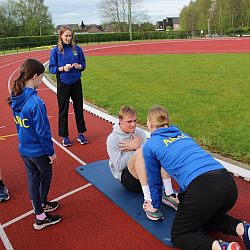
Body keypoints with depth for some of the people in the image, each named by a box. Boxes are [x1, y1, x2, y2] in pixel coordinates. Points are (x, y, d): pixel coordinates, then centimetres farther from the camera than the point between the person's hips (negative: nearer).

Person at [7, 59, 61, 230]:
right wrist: (51, 152, -12)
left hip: (24, 149, 7)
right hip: (39, 151, -6)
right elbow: (43, 131, -23)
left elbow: (19, 124, 8)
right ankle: (40, 218, 30)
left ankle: (41, 205, 40)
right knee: (46, 177, 15)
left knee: (33, 178, 20)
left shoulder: (16, 98, -3)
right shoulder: (36, 102, -28)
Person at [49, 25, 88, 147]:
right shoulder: (56, 51, -4)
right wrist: (63, 68, -20)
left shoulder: (77, 49, 1)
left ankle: (80, 134, 23)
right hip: (63, 84, -2)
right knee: (63, 110, 5)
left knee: (79, 108, 9)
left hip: (76, 83, 2)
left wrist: (79, 66, -13)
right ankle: (65, 136, 19)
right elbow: (51, 68, -3)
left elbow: (83, 64, 8)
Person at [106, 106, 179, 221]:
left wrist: (136, 147, -14)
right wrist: (137, 148, -11)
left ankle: (168, 194, -28)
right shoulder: (112, 139, -5)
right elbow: (119, 165, -13)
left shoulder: (140, 132, 8)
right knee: (140, 152, -33)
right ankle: (148, 200, -41)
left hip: (146, 173, 5)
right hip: (127, 177, -4)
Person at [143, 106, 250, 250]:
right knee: (205, 217, 35)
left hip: (203, 188, -7)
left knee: (178, 235, 16)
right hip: (228, 183, 7)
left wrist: (155, 205, 42)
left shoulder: (150, 145, 13)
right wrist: (182, 197, 55)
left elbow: (155, 180, 23)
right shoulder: (183, 135, 29)